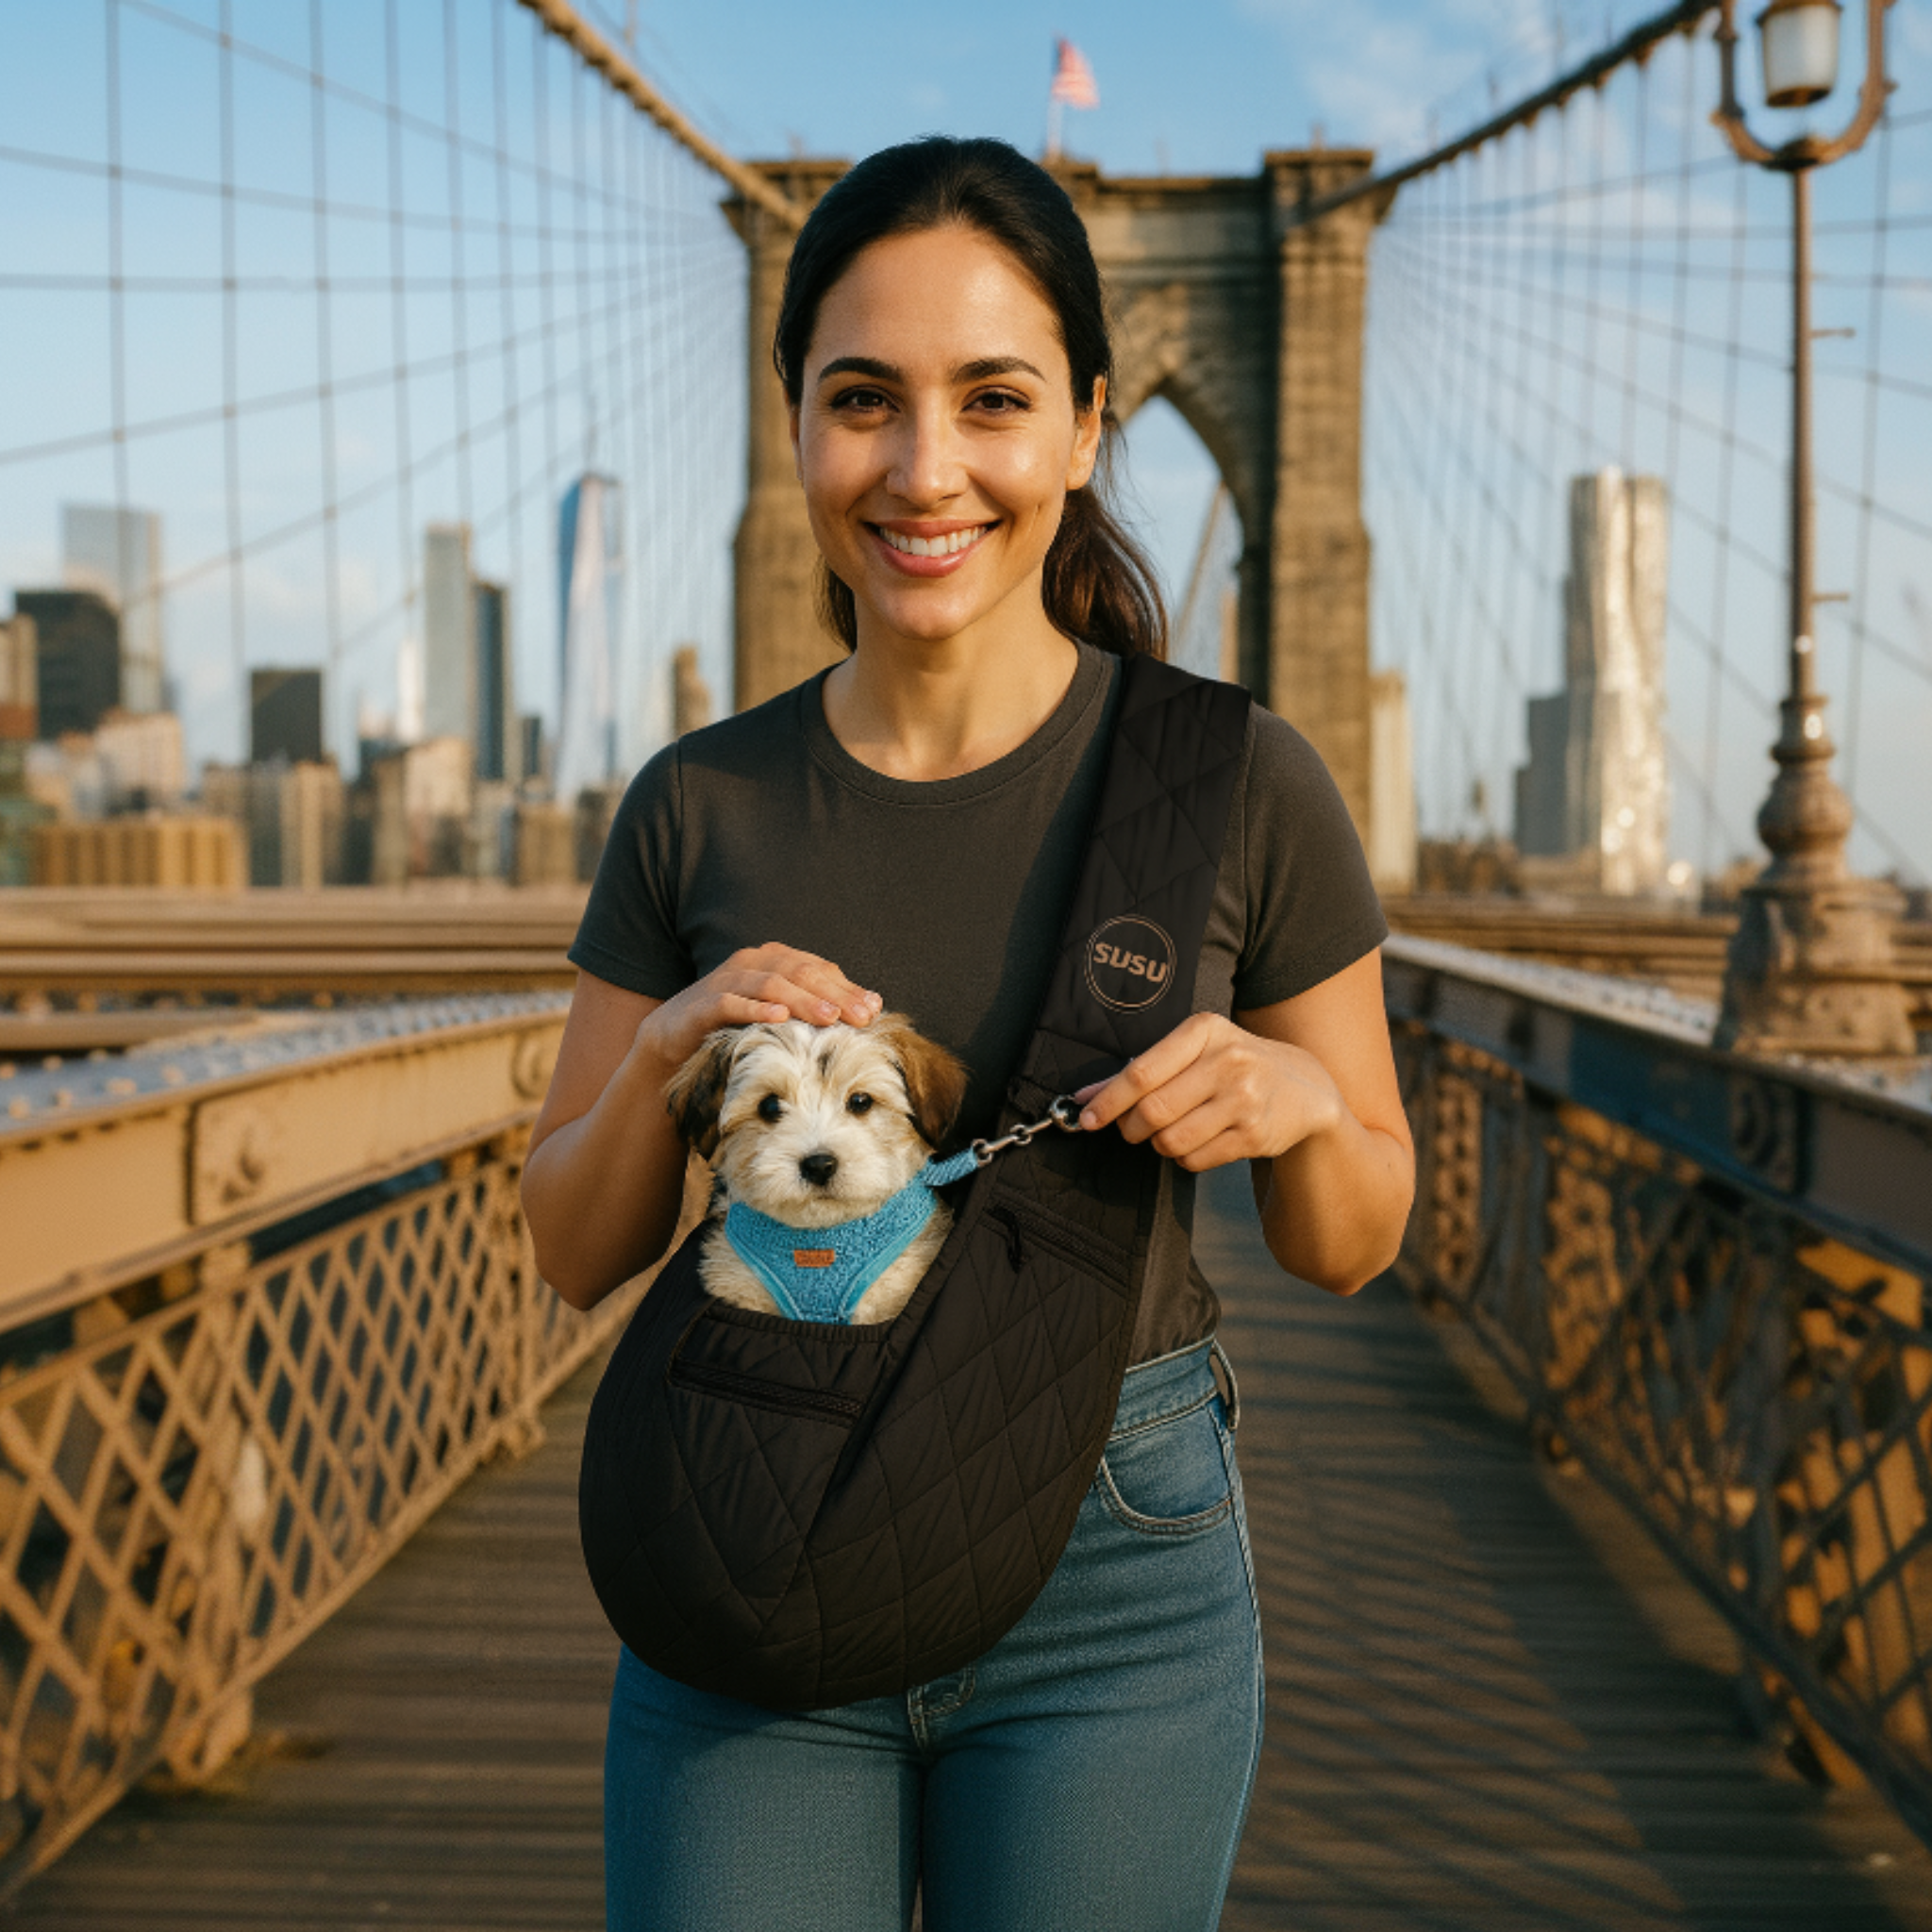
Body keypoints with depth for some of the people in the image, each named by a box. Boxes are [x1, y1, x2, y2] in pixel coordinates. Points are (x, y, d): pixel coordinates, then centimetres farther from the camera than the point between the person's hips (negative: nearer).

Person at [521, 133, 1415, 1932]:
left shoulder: (1239, 784, -9)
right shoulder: (698, 806, -3)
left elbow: (1350, 1244, 2)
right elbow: (574, 1248, 4)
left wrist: (1291, 1100, -20)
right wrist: (665, 1050, -15)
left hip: (1113, 1585, -1)